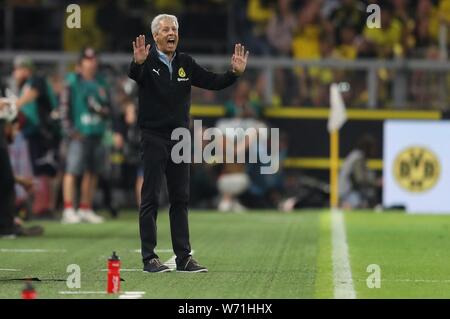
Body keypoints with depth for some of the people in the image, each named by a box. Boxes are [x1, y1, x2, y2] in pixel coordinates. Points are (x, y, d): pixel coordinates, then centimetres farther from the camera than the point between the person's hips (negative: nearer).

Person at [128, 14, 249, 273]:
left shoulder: (185, 63, 9)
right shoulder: (149, 61, -7)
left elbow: (213, 82, 7)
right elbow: (134, 76, -28)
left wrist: (234, 73, -10)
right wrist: (138, 63, -50)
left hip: (180, 137, 5)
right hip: (153, 137, -5)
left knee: (181, 198, 7)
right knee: (151, 198, -3)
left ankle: (184, 256, 11)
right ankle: (150, 258, -1)